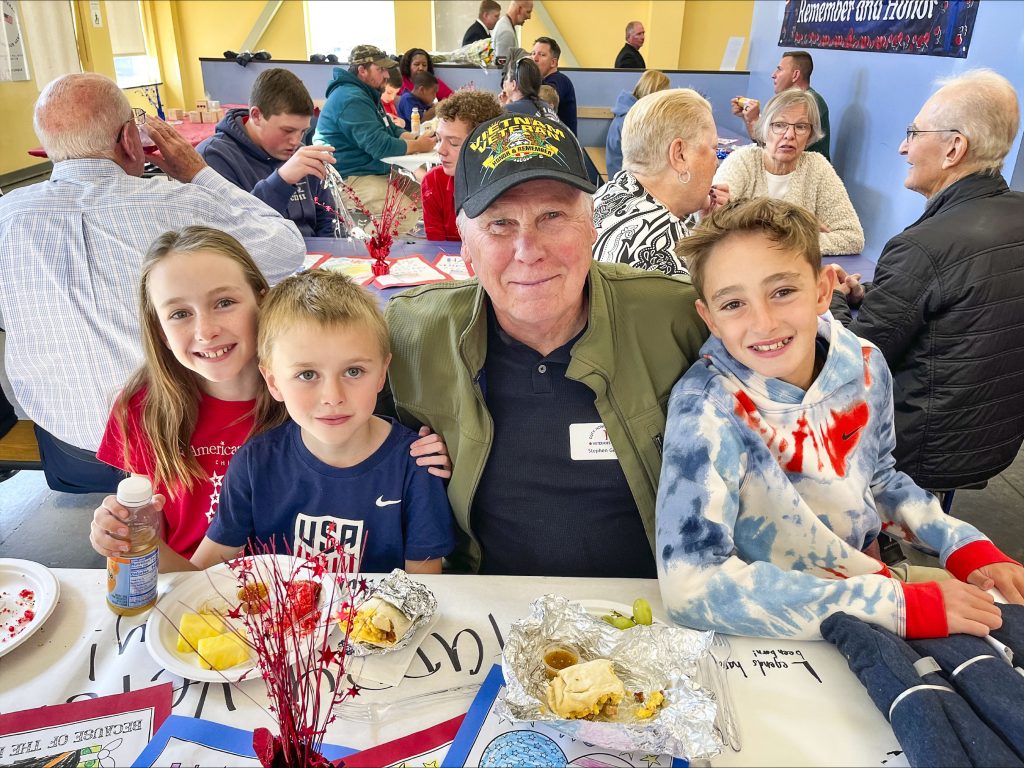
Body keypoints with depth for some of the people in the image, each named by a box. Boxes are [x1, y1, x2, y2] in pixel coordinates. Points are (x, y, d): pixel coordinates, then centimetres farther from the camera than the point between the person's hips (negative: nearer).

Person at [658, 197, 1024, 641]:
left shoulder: (864, 367, -8)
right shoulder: (707, 407, -25)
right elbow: (691, 584, -34)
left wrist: (967, 548, -3)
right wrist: (899, 606, -29)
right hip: (773, 641, -5)